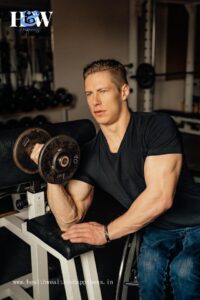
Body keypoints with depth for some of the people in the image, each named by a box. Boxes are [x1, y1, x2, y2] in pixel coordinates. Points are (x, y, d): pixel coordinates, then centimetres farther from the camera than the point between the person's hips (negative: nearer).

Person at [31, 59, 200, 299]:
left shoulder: (157, 126, -20)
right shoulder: (89, 154, -6)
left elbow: (160, 197, -27)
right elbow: (69, 221, -8)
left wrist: (106, 232, -19)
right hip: (156, 228, 3)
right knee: (149, 267, -26)